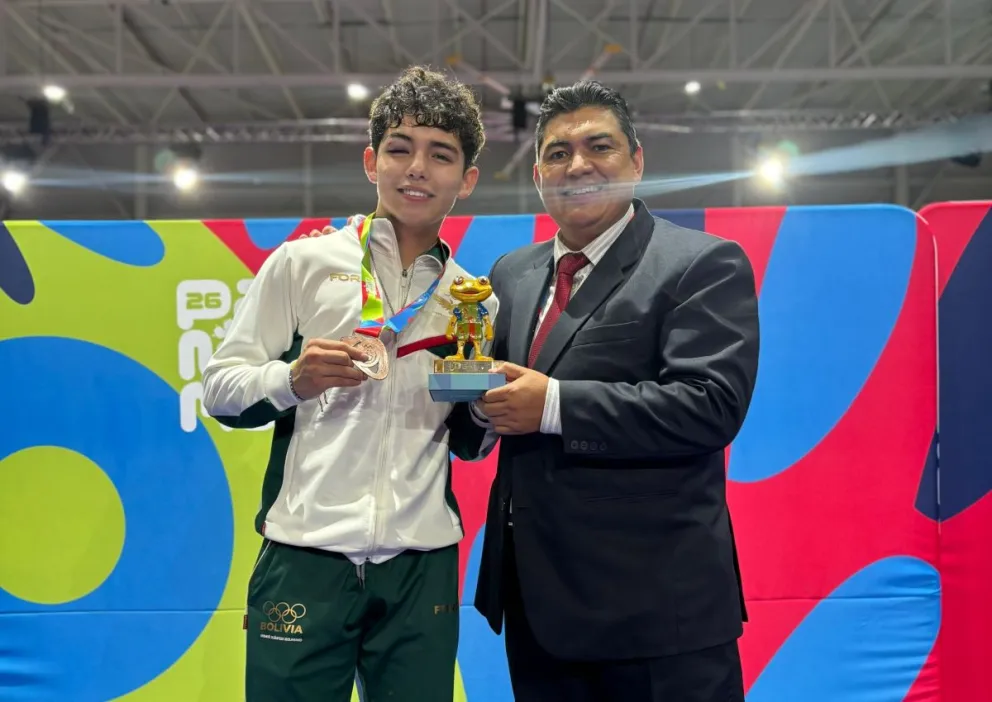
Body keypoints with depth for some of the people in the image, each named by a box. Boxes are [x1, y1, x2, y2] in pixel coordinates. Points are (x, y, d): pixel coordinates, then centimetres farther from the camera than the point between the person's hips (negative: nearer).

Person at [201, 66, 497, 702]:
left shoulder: (475, 300, 12)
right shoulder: (304, 262, 4)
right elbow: (219, 389, 4)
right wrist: (291, 380, -15)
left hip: (423, 566, 3)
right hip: (305, 555, -2)